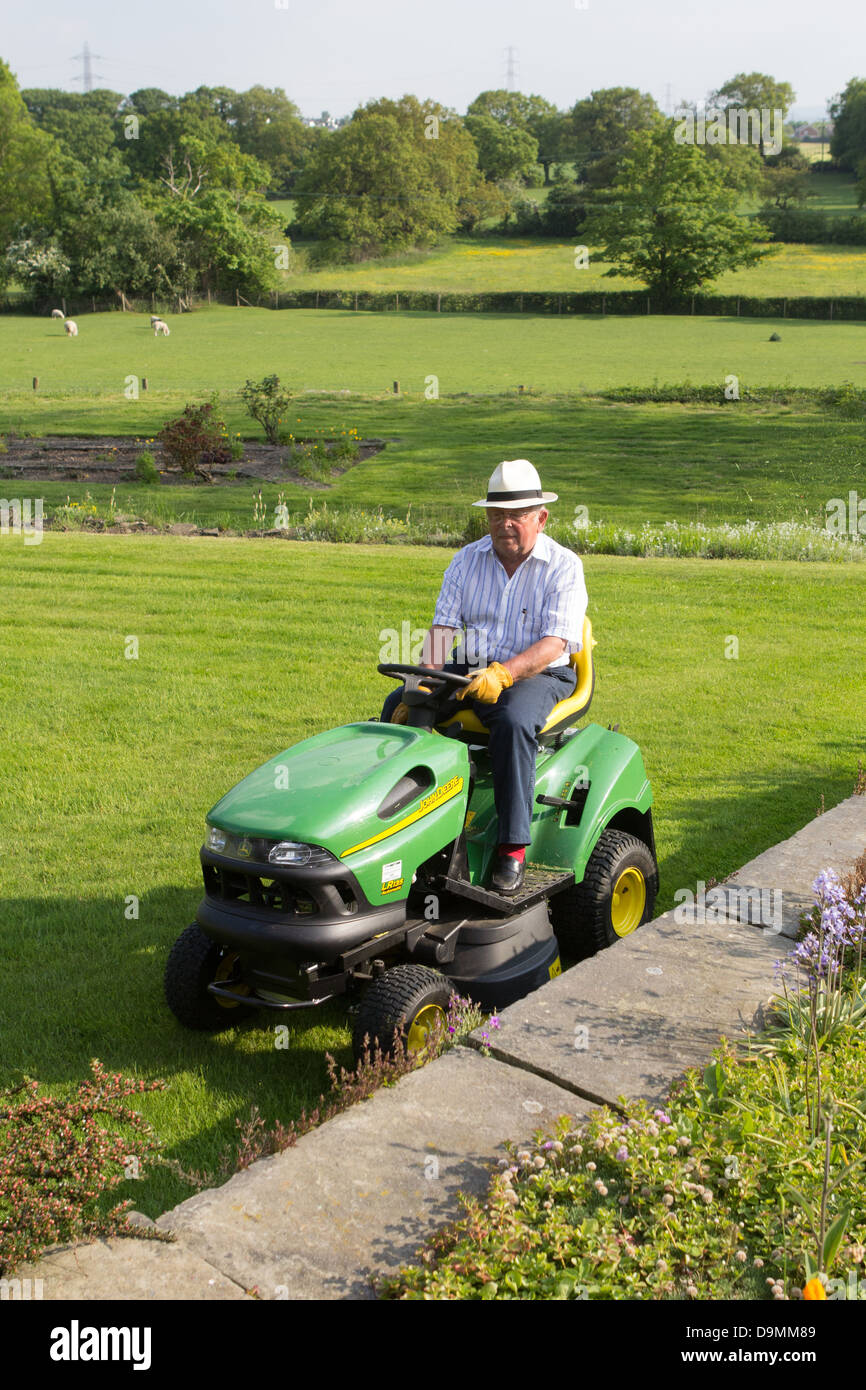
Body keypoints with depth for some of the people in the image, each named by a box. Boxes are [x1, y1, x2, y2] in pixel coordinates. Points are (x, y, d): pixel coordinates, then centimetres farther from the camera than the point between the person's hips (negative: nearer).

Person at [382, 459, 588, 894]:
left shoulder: (563, 567, -7)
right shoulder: (467, 561, 7)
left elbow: (554, 644, -19)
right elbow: (442, 627, 0)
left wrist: (502, 674, -35)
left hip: (538, 675, -5)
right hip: (470, 668, 5)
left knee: (513, 721, -37)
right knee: (398, 706, -17)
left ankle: (513, 847, -31)